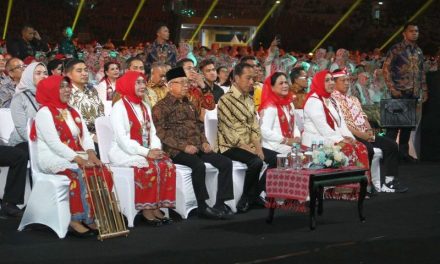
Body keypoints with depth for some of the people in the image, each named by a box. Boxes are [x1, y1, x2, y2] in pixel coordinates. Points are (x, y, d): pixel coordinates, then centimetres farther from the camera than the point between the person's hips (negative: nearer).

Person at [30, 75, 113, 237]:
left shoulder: (73, 113, 19)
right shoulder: (44, 113, -6)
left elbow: (85, 137, 8)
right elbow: (54, 144, -17)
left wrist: (91, 155, -14)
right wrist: (79, 160, -24)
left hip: (75, 158, 7)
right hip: (52, 159, -7)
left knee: (103, 173, -19)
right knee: (82, 174, -33)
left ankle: (94, 217, -17)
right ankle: (77, 220, -27)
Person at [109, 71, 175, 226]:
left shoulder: (145, 107, 16)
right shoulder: (119, 107, -8)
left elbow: (152, 133, 13)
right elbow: (122, 139, -17)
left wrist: (155, 149, -9)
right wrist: (146, 152, -22)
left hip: (144, 152, 7)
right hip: (123, 153, -7)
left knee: (167, 165, -19)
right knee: (150, 167, -31)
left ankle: (156, 207, -15)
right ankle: (146, 210, -20)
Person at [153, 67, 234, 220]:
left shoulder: (189, 104, 23)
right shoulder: (161, 107, 0)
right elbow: (162, 133, -10)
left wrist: (204, 142, 5)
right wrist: (184, 146, -19)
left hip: (197, 147, 7)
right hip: (177, 150, -7)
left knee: (225, 163, -12)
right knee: (199, 165, -35)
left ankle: (220, 203, -13)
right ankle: (202, 207, -25)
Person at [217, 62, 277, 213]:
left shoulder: (249, 100, 13)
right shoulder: (226, 100, -12)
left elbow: (254, 125, 9)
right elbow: (229, 131, -17)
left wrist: (258, 147, -7)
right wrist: (248, 149, -19)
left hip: (249, 145, 8)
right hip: (230, 146, -8)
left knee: (276, 158, -6)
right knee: (256, 161, -30)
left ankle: (254, 195, 1)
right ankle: (246, 198, -11)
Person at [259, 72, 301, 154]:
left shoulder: (289, 104, 15)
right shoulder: (270, 106, -13)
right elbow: (265, 132, -22)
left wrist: (297, 138, 1)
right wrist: (286, 140, -18)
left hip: (290, 145, 8)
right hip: (274, 148, -8)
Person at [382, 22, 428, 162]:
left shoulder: (419, 51, 14)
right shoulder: (396, 49, -5)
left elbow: (422, 72, 18)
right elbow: (386, 69, -7)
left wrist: (424, 91, 12)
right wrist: (392, 88, -13)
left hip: (414, 93, 6)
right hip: (400, 92, -6)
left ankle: (403, 152, 18)